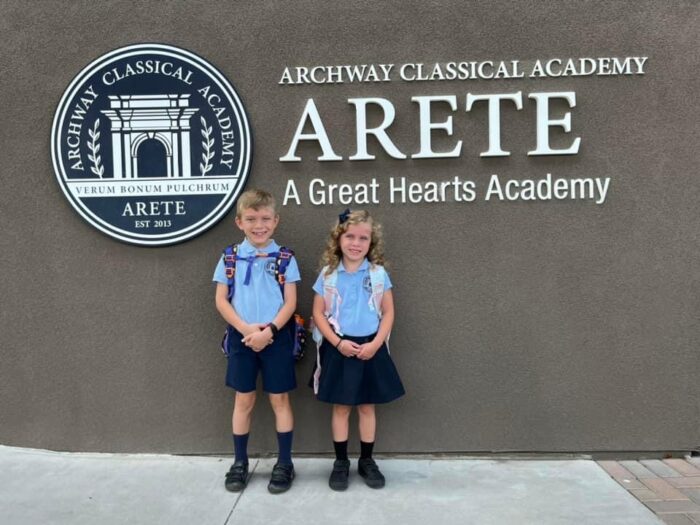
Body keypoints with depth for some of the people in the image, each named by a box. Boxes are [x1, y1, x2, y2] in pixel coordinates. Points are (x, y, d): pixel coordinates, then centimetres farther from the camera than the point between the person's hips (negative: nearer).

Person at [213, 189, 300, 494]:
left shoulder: (285, 258, -2)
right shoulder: (230, 258, 1)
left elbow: (290, 302, -5)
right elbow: (221, 301, 0)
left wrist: (269, 330, -18)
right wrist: (245, 329, -13)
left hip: (276, 337, -1)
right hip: (241, 338, 1)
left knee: (280, 400, 7)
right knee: (243, 401, 11)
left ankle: (284, 464, 20)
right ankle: (240, 463, 26)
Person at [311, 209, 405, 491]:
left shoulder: (378, 274, -1)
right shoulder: (328, 274, -2)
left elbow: (388, 312, 1)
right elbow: (319, 313, -2)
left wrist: (375, 343, -12)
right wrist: (338, 342, -13)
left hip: (370, 348, 1)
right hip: (339, 348, 0)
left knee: (367, 406, 11)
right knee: (341, 407, 9)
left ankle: (366, 461, 26)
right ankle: (341, 462, 23)